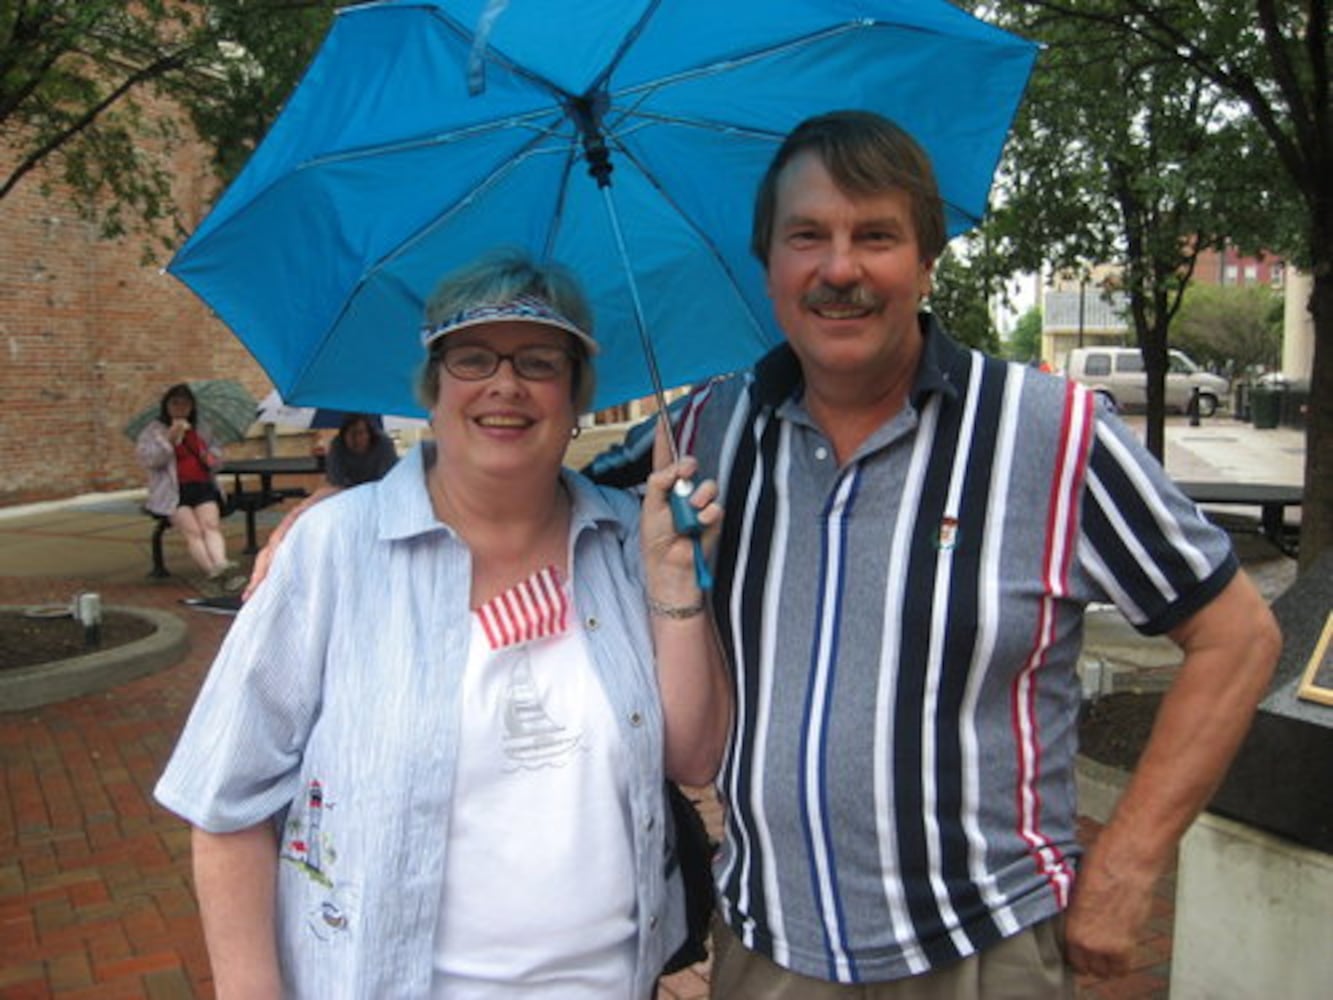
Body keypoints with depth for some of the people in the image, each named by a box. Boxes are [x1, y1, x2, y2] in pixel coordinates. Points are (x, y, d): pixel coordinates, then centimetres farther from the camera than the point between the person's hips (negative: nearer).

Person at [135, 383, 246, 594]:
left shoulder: (201, 431, 25)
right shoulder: (153, 431, 11)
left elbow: (217, 451, 34)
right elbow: (147, 459, -3)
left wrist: (212, 456, 9)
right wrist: (171, 438, -13)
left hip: (203, 486, 3)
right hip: (172, 491, -3)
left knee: (212, 524, -27)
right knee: (192, 531, -27)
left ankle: (221, 565, -47)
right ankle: (213, 572, -41)